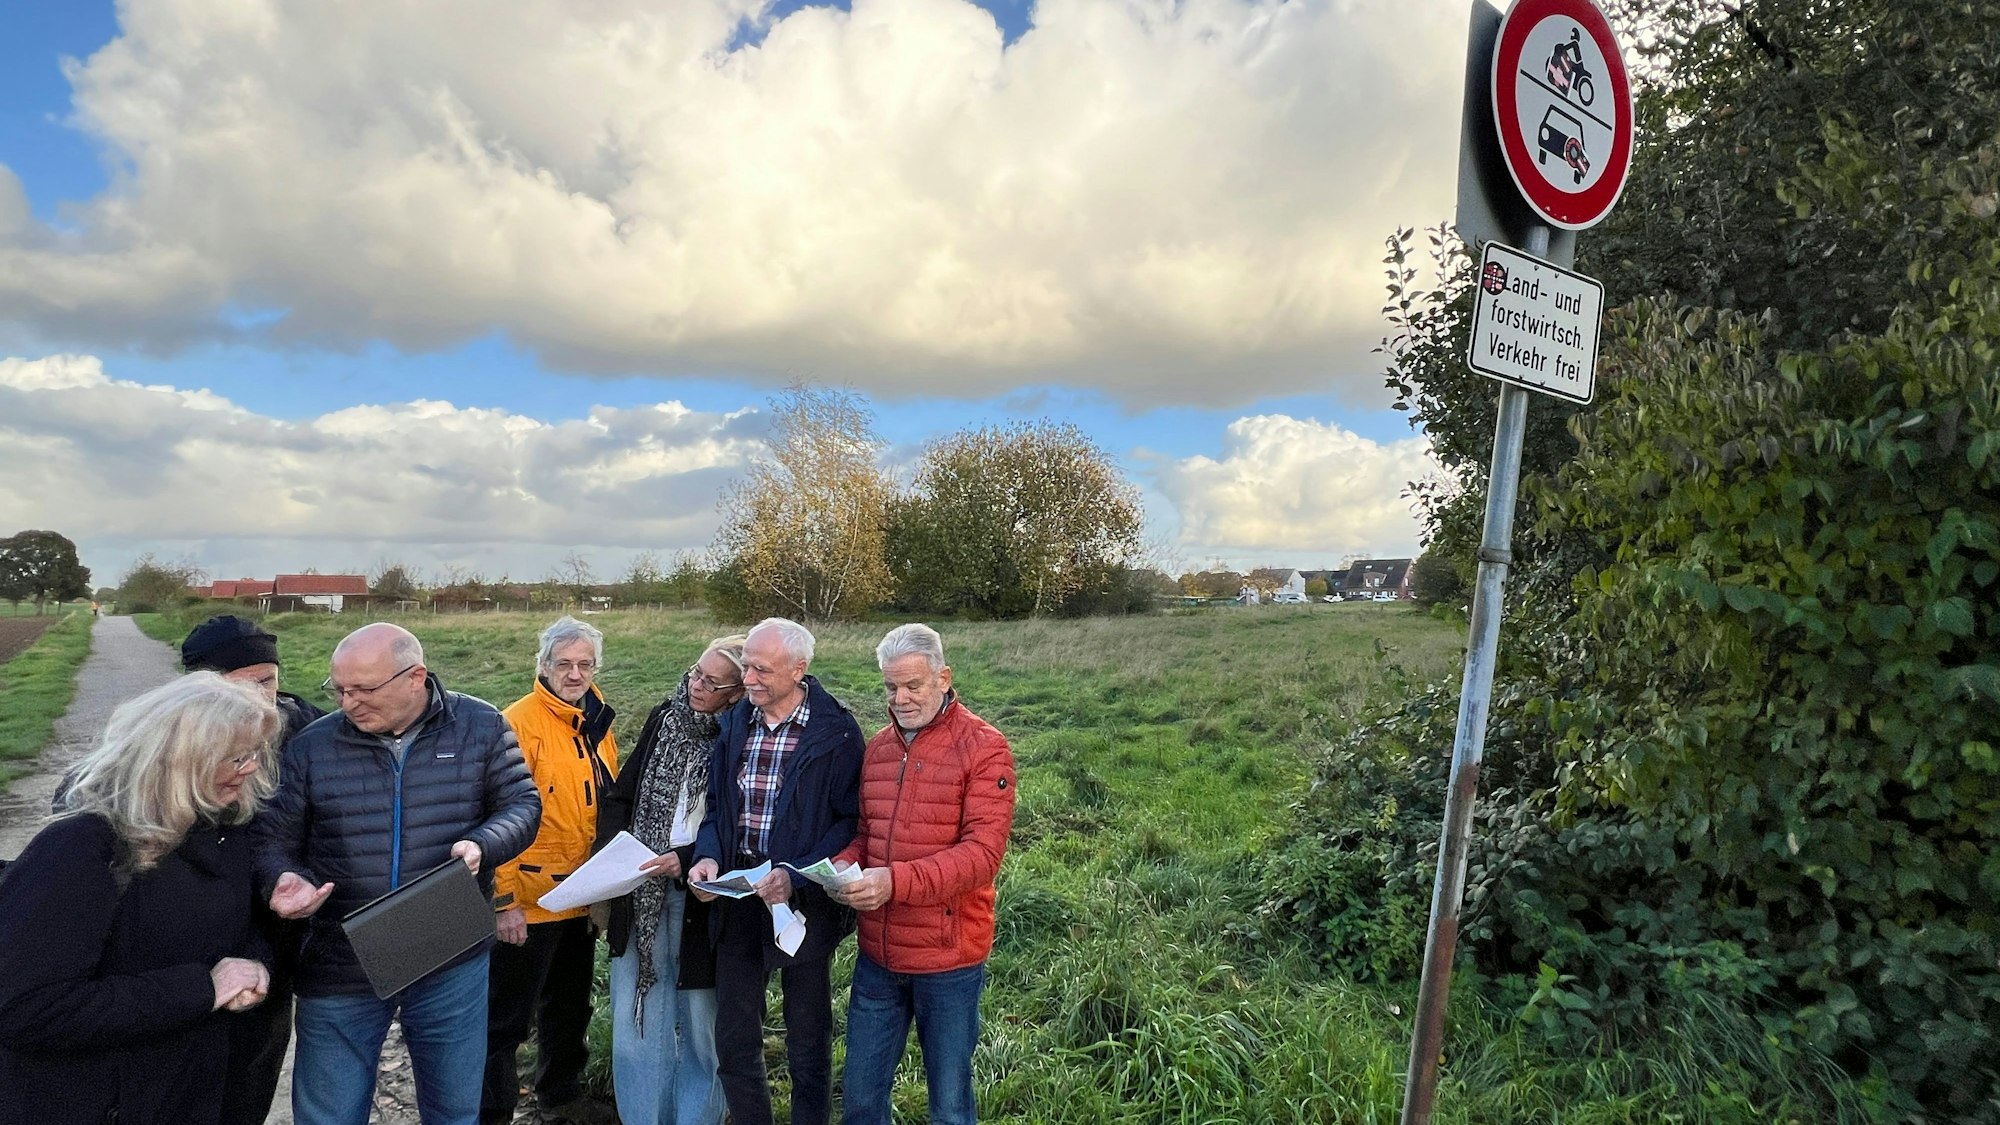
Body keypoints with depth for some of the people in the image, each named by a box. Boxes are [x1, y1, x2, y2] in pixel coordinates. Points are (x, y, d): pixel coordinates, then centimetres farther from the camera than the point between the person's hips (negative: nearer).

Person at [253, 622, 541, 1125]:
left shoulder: (480, 727, -5)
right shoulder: (310, 747, -3)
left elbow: (522, 803, -2)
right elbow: (274, 837, 3)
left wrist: (482, 845, -21)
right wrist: (283, 880, -18)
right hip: (339, 971, 1)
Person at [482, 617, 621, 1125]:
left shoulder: (597, 724, 5)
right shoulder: (520, 722, -17)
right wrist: (503, 900, -20)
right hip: (529, 901, -7)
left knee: (570, 1007, 23)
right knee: (508, 1016, 6)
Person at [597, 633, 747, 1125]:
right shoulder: (664, 719, 5)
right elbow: (619, 797, 11)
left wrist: (686, 860, -20)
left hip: (701, 900, -4)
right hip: (641, 896, 4)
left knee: (700, 1025, 8)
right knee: (635, 1020, 11)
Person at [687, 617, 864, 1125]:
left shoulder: (835, 732, -13)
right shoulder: (734, 723, 4)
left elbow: (850, 821, -14)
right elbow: (716, 805, 11)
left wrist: (796, 876, -25)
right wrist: (707, 855, -8)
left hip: (805, 901, -4)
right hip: (738, 898, 5)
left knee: (808, 1048, 13)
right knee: (734, 1044, 16)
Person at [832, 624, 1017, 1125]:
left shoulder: (984, 748, -12)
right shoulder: (878, 747, 7)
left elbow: (983, 852, -20)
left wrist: (895, 881, -31)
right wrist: (845, 867, -9)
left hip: (948, 957, -5)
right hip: (876, 953, 5)